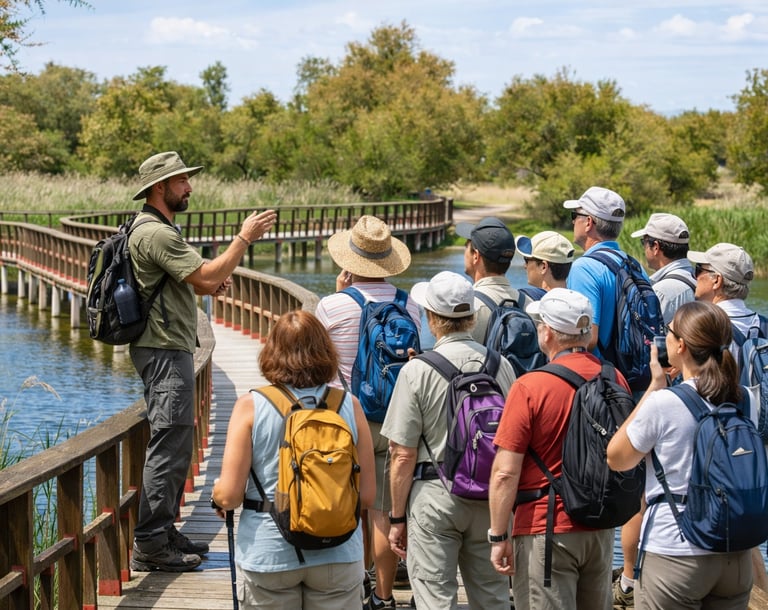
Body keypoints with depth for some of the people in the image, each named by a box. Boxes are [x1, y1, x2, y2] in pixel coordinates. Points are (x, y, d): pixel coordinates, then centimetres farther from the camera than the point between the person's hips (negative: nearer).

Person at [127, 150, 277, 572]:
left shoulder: (160, 230, 19)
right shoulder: (156, 234, -17)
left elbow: (192, 282, 27)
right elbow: (208, 276, -21)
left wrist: (211, 283, 7)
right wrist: (245, 238, -12)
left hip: (171, 349, 11)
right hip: (164, 351, -11)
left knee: (175, 445, 15)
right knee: (168, 446, -10)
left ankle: (164, 533, 23)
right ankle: (150, 545, -8)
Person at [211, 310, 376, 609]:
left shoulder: (250, 406, -8)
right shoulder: (348, 405, -3)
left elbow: (229, 496, -9)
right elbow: (366, 494, 0)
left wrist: (217, 492, 14)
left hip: (268, 553, -1)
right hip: (338, 554, 1)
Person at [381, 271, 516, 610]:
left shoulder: (416, 371, -10)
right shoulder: (500, 365, 1)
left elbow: (403, 456, -10)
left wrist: (397, 518, -1)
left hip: (434, 495, -4)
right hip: (490, 497, 4)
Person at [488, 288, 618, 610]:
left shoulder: (529, 387, -16)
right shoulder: (615, 379, 0)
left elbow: (505, 473, -17)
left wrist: (498, 537, -9)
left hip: (545, 531, -6)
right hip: (602, 530, 6)